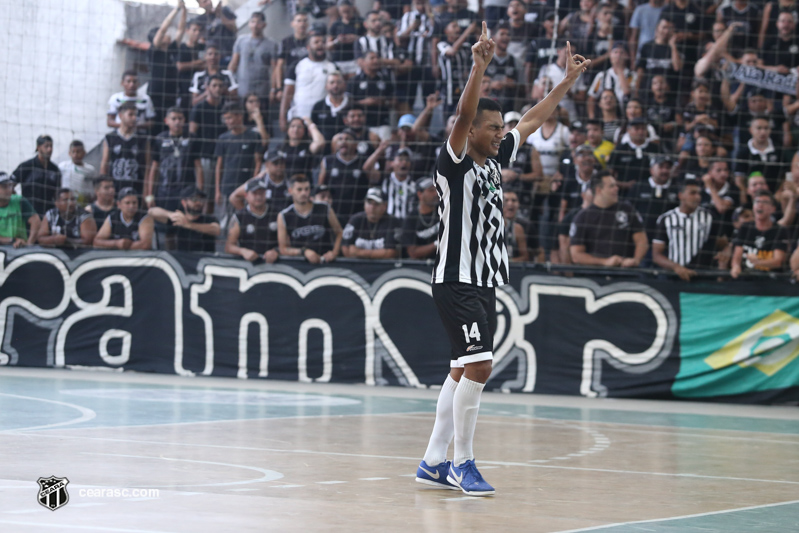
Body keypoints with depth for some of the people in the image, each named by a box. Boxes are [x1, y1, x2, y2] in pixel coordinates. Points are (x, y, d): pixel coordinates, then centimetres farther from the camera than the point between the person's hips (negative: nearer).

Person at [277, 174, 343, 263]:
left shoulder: (325, 210, 6)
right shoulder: (283, 217, 6)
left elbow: (339, 233, 14)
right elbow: (283, 249, 5)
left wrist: (334, 253, -3)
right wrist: (304, 252, -10)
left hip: (326, 262, -1)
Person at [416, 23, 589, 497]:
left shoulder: (495, 160, 13)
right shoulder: (455, 163, -9)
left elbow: (533, 121, 22)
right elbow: (464, 115, -26)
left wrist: (569, 80, 23)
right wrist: (480, 65, -36)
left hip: (485, 283, 9)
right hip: (457, 281, -9)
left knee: (465, 371, 11)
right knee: (478, 366, -15)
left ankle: (433, 463, 17)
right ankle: (463, 463, -5)